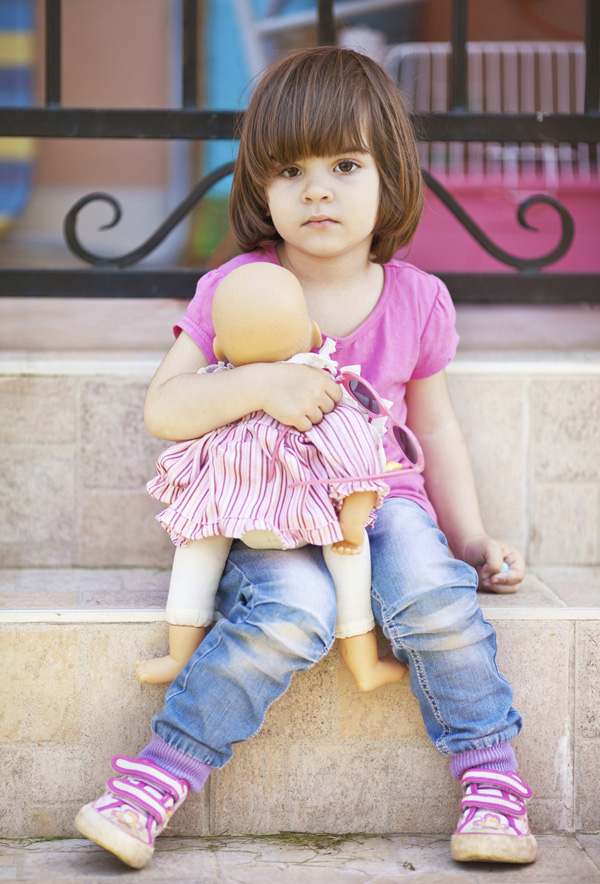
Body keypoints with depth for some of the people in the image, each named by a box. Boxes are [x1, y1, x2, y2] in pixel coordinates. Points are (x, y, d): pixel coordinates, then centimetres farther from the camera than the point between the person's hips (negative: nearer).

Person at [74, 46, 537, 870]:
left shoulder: (416, 300, 2)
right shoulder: (234, 290, -6)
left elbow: (435, 429, 15)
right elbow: (163, 409, -12)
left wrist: (470, 536, 8)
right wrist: (257, 384, -28)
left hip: (381, 499, 2)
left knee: (433, 595, -30)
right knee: (293, 610, -34)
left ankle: (493, 781, -13)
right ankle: (150, 787, -25)